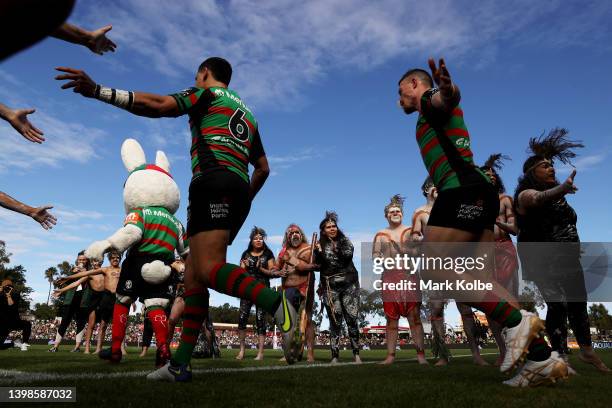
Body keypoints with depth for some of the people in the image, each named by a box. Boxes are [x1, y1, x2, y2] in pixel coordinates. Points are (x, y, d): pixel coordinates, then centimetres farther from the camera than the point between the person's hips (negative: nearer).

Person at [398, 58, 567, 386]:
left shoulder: (430, 99, 5)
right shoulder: (431, 118, 33)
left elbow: (450, 95, -21)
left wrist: (446, 87, -44)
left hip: (464, 191, -9)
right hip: (474, 194, 9)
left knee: (435, 268, -11)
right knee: (477, 280, 4)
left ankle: (516, 321, -13)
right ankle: (542, 357, 0)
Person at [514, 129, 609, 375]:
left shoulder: (557, 194, 13)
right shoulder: (526, 195, -10)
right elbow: (540, 198, -35)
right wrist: (562, 188, -54)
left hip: (567, 257, 7)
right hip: (542, 260, -7)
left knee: (578, 302, 12)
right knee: (557, 305, -15)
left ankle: (587, 350, 29)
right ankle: (561, 358, -7)